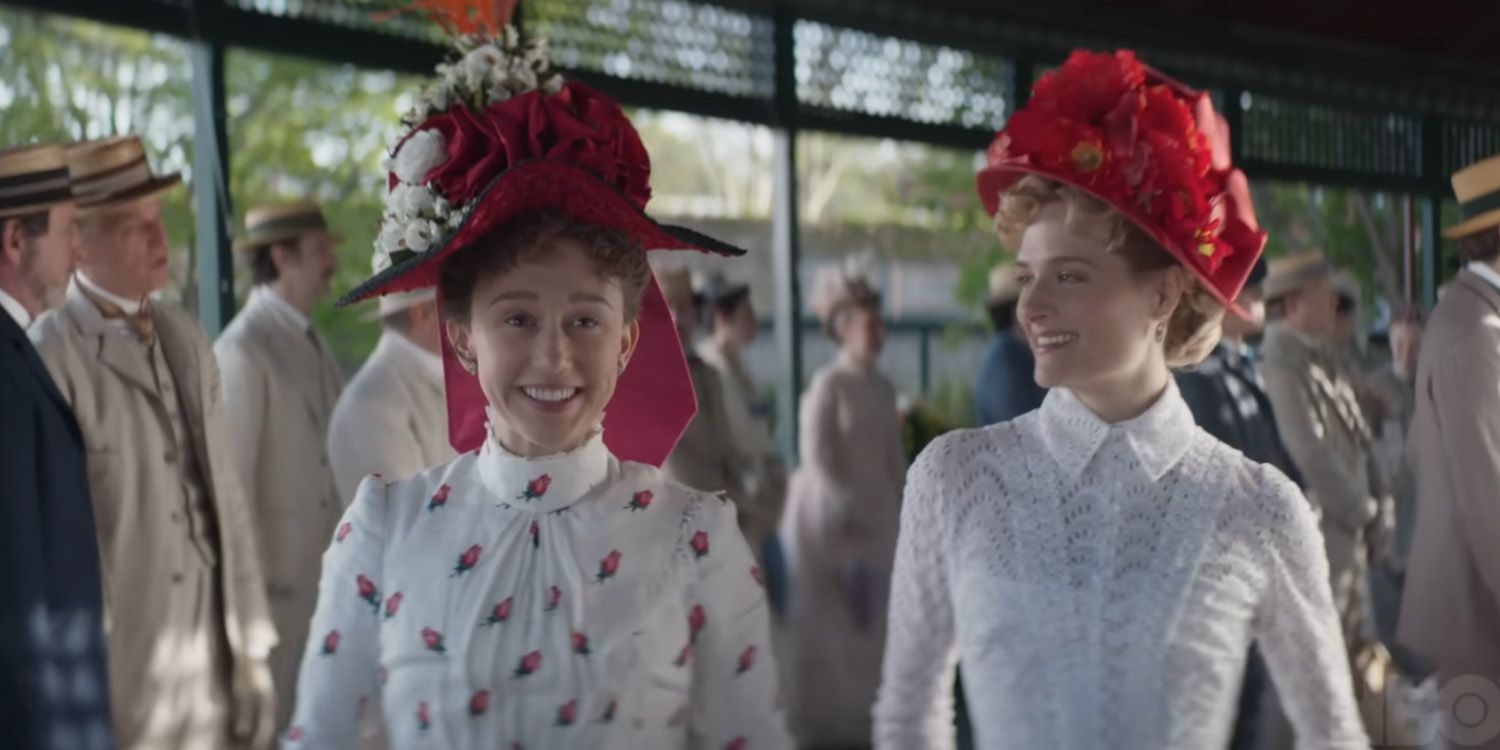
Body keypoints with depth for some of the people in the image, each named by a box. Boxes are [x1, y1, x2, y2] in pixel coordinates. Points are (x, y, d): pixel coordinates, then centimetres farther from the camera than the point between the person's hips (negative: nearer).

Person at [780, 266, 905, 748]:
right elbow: (816, 459, -16)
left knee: (869, 623, 9)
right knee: (828, 626, 0)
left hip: (875, 519, 6)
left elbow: (894, 457, 12)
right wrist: (847, 513, -16)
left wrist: (897, 509, 5)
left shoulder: (883, 389, 8)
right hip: (830, 519, -6)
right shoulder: (827, 385, -13)